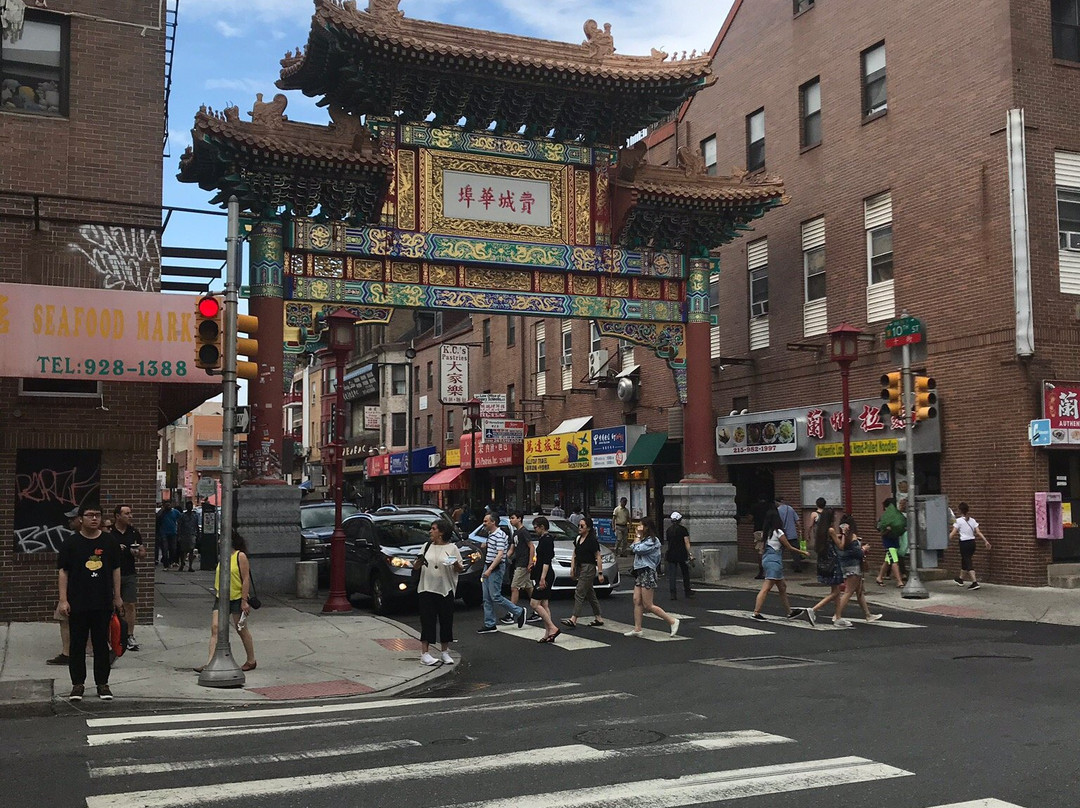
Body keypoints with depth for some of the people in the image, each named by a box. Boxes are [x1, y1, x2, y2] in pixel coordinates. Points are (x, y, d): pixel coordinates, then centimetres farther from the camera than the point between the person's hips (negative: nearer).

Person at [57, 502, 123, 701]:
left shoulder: (110, 541, 3)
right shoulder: (71, 543, -2)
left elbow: (116, 570, 9)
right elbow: (63, 572, -1)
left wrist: (117, 597, 7)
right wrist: (63, 600, -6)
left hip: (103, 603, 1)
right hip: (77, 603, -1)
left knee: (101, 644, 7)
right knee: (77, 644, 6)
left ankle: (102, 683, 16)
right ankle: (78, 683, 16)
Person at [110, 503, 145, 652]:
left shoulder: (134, 533, 10)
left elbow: (143, 554, 15)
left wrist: (138, 553, -7)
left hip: (130, 574, 3)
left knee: (130, 605, 1)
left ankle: (129, 636, 6)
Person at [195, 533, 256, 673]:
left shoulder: (240, 556, -10)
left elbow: (246, 579, -13)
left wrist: (244, 601, -17)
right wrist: (216, 595, 21)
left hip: (237, 599, -6)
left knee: (242, 630, 5)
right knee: (215, 628, -7)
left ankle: (251, 661, 20)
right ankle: (210, 663, -10)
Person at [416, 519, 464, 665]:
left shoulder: (452, 548, 1)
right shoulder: (427, 546, 9)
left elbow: (460, 570, 2)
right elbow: (416, 566, 13)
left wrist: (456, 564, -20)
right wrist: (418, 562, -9)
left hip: (445, 590, -1)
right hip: (426, 589, 1)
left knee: (446, 621, 5)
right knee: (427, 620, -2)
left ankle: (445, 652, 18)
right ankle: (425, 654, -2)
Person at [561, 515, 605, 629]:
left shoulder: (592, 540, -13)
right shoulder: (577, 538, 10)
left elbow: (598, 557, -11)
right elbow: (575, 554, 16)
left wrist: (600, 573, -11)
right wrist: (572, 568, 11)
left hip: (588, 568, -8)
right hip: (579, 567, 9)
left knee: (579, 593, -12)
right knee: (590, 594, 13)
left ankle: (573, 619, -13)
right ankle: (599, 618, 22)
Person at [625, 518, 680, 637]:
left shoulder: (652, 541, -14)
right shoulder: (644, 540, 17)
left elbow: (637, 549, -19)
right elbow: (632, 548, 13)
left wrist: (639, 537, -9)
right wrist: (640, 537, 11)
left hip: (648, 573, -10)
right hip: (640, 573, 10)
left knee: (648, 605, -7)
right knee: (637, 601, 4)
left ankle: (672, 621, 0)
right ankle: (637, 629, 6)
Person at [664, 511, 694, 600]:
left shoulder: (669, 529, 5)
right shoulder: (683, 529, -6)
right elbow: (686, 542, -10)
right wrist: (689, 554, -7)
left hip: (671, 554, 2)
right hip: (682, 554, -2)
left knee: (671, 575, 1)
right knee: (685, 573, 14)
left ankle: (673, 594, -5)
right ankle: (687, 592, 22)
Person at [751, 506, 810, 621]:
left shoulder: (765, 532, 9)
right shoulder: (778, 532, -10)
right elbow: (790, 547, -3)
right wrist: (803, 552, 8)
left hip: (766, 559, 8)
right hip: (774, 561, -8)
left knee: (782, 588, 17)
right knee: (766, 588, -10)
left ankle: (790, 612, 25)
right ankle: (756, 613, -14)